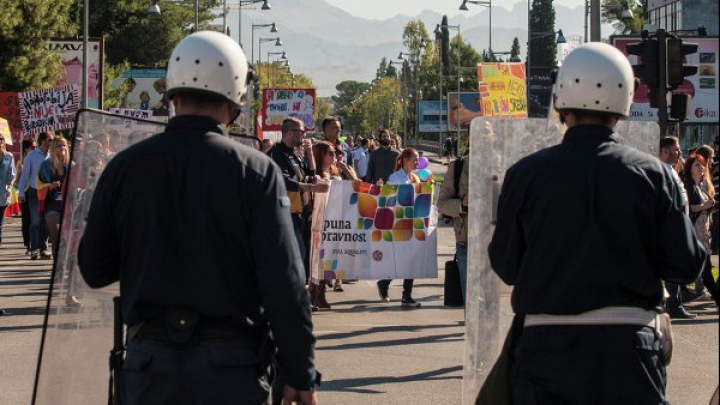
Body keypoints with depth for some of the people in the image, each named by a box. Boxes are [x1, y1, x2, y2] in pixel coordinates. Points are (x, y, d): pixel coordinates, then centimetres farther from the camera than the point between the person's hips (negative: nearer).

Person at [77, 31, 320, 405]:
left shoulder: (124, 167, 1)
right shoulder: (255, 171, -7)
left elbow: (94, 271, 7)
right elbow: (284, 283, -10)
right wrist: (300, 375, -3)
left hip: (148, 360, 3)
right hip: (230, 365, -2)